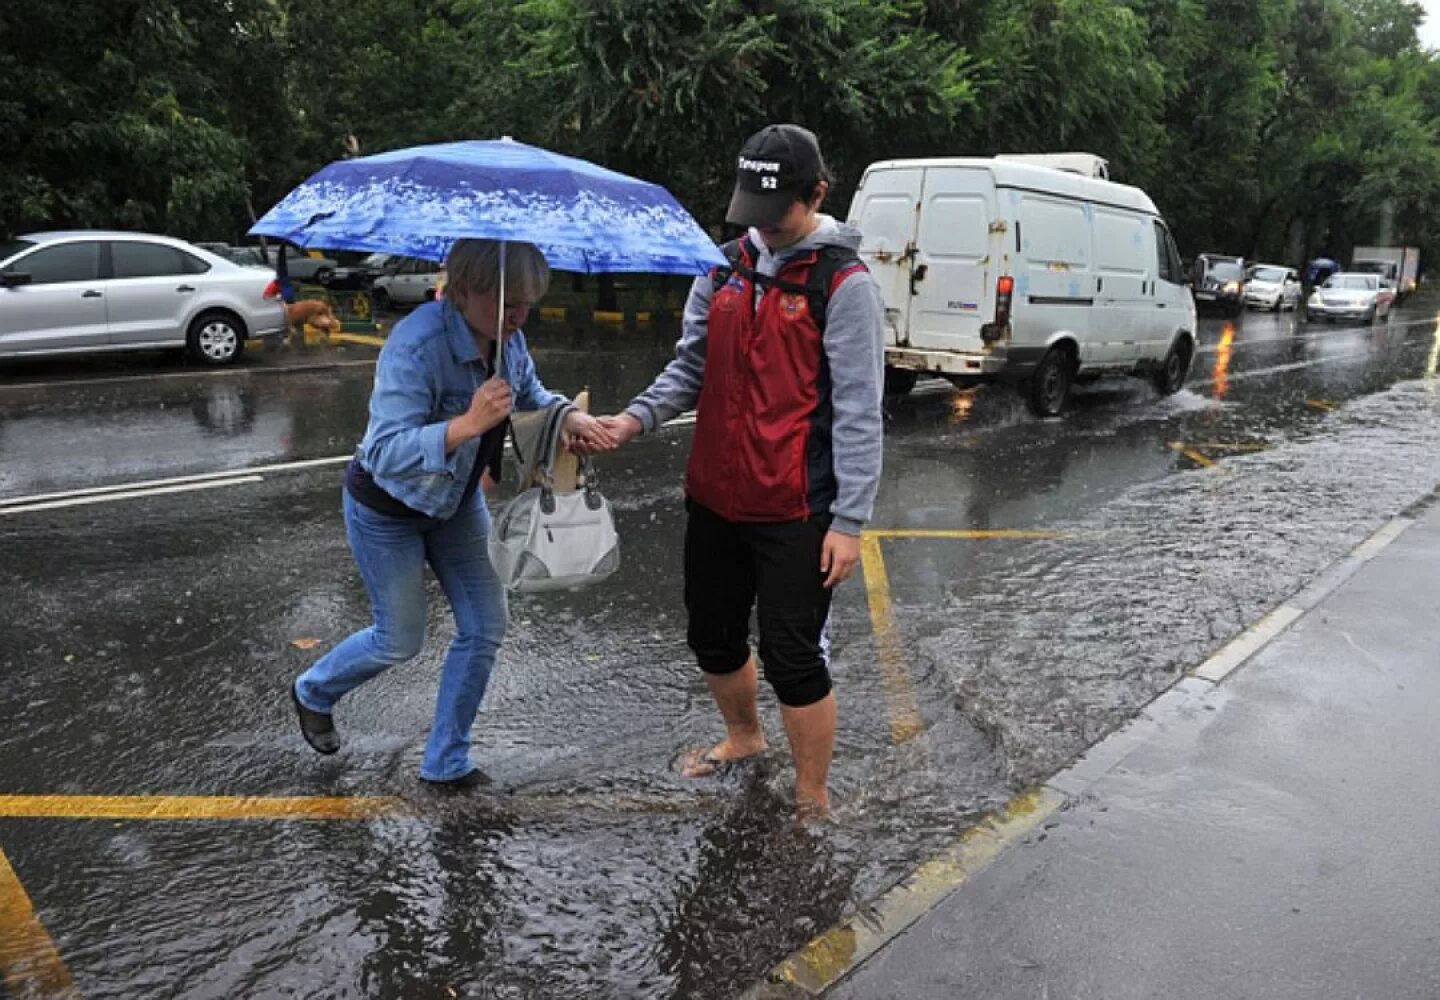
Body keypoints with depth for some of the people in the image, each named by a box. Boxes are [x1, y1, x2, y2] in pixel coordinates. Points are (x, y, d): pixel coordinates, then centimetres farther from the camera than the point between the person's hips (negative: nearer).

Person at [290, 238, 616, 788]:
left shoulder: (507, 336, -13)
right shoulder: (415, 345, -35)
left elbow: (532, 394, 6)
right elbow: (387, 454, -40)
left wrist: (569, 416, -15)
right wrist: (469, 423, -51)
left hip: (457, 499, 7)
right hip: (387, 509, -6)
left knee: (485, 627, 5)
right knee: (400, 640, 8)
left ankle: (446, 762, 25)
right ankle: (312, 692, 43)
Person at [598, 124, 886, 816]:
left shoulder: (843, 284, -10)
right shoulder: (725, 269, 8)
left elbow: (858, 412, -13)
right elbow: (691, 366, 11)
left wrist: (849, 521, -16)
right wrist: (636, 418, -8)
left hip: (795, 510, -6)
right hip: (714, 497, 7)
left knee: (793, 657, 0)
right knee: (712, 635, 20)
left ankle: (812, 800, 22)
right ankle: (743, 736, 48)